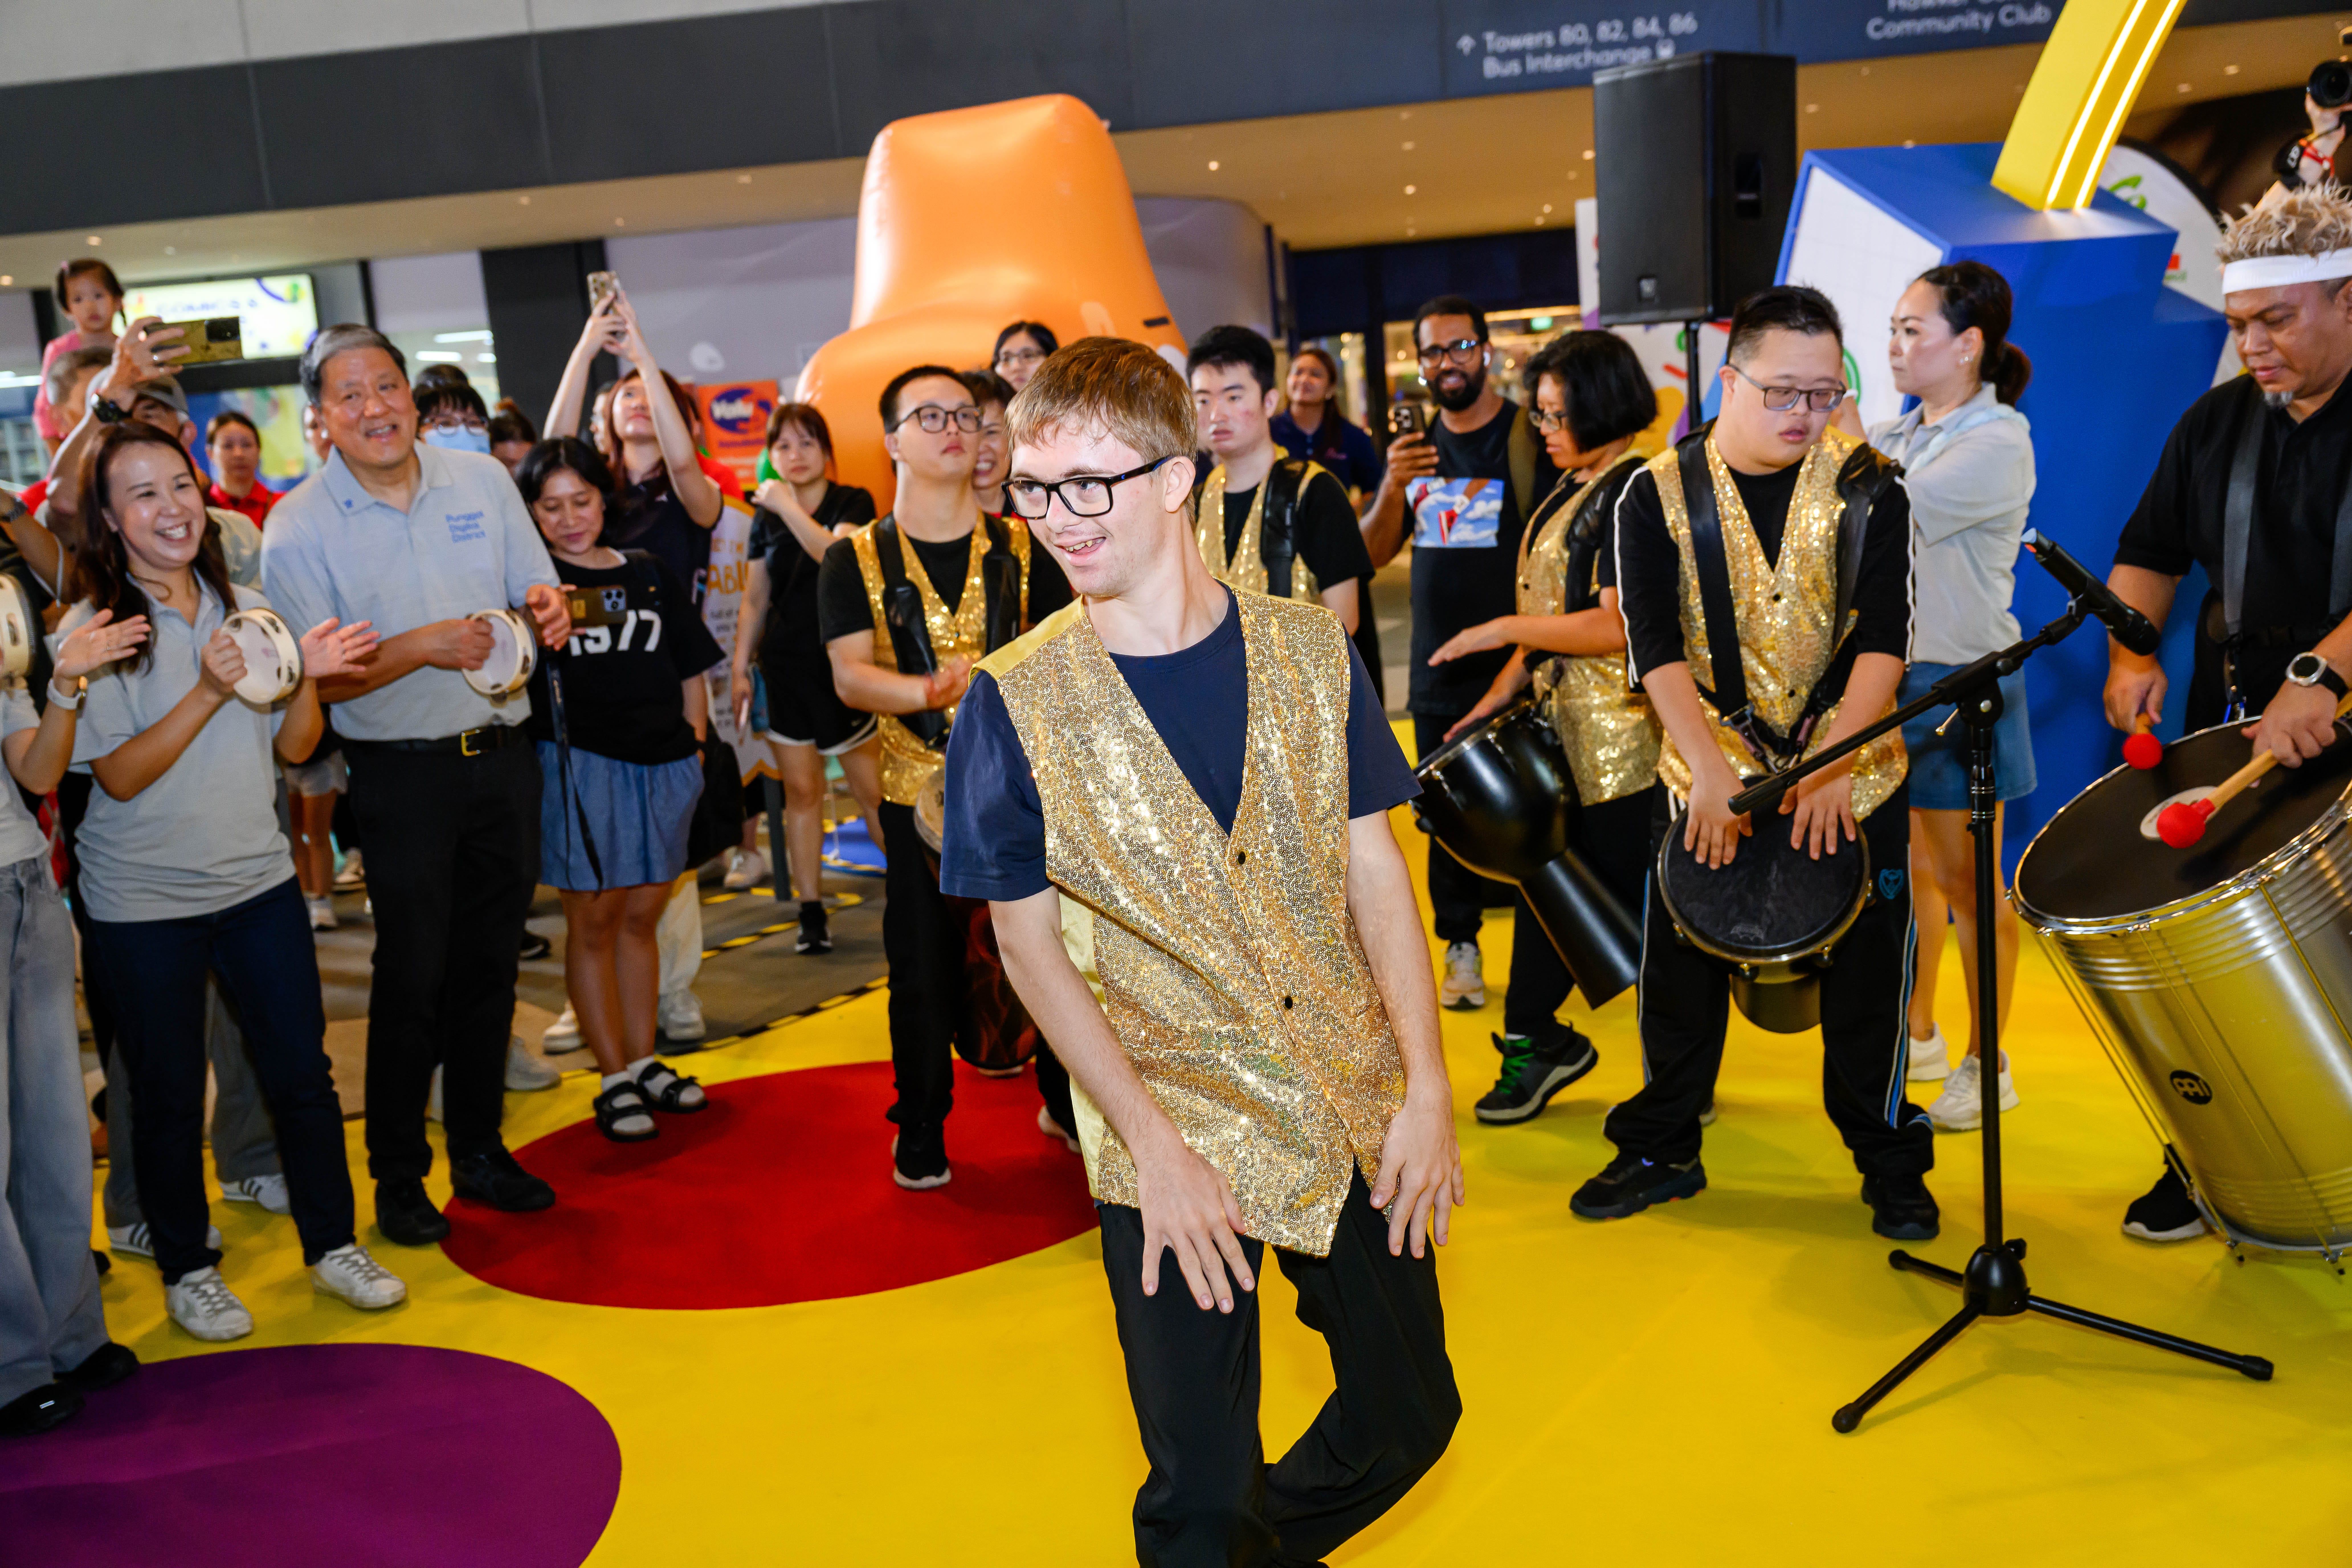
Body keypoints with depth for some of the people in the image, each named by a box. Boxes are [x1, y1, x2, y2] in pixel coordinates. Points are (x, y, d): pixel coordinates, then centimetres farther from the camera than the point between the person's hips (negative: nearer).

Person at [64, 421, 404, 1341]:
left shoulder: (248, 608, 4)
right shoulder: (91, 632, -10)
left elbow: (296, 746, 7)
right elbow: (119, 777, -16)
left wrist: (305, 679, -13)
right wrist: (210, 692, -26)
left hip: (258, 882, 4)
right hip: (144, 903, -4)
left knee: (303, 1074, 8)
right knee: (170, 1097, 9)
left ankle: (333, 1244, 24)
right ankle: (187, 1270, 27)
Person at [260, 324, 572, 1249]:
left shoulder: (483, 481, 5)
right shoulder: (299, 528, -7)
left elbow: (540, 598, 12)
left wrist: (550, 615, -12)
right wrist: (427, 645, -25)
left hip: (503, 753, 4)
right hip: (403, 773, -4)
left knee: (489, 965, 12)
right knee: (412, 978, 0)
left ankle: (480, 1152, 26)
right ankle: (398, 1178, 16)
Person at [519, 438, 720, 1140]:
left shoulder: (649, 574, 12)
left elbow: (690, 670, 17)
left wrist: (694, 743, 11)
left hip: (663, 765, 4)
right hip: (581, 764, -4)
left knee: (641, 919, 13)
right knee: (593, 922, 2)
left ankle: (643, 1062, 23)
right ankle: (614, 1079, 9)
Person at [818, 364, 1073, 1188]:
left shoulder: (1023, 550, 4)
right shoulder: (855, 560, 1)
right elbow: (850, 676, -10)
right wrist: (932, 690, -27)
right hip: (920, 791, -1)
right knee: (925, 972, 6)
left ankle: (1069, 1104, 28)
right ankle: (920, 1135, 23)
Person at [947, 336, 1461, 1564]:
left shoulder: (1310, 649, -2)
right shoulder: (1014, 702, -9)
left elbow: (1372, 872, 2)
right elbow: (1030, 943, -6)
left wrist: (1427, 1085, -5)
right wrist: (1154, 1147, -12)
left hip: (1354, 1110, 3)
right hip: (1171, 1138, -3)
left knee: (1410, 1417, 16)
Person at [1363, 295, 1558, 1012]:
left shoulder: (1531, 437, -4)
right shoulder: (1415, 447, 11)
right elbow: (1372, 554, 8)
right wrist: (1393, 488, -12)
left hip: (1515, 668, -4)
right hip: (1437, 675, 4)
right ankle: (1460, 946, 21)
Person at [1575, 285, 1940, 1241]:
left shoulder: (1867, 490, -3)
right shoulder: (1657, 497, -4)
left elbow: (1884, 638, -11)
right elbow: (1655, 647, -13)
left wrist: (1832, 761, -25)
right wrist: (1711, 767, -25)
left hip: (1853, 777, 0)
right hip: (1707, 771, 0)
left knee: (1867, 973, 6)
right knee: (1679, 963, 7)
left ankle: (1888, 1161, 25)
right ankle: (1661, 1150, 25)